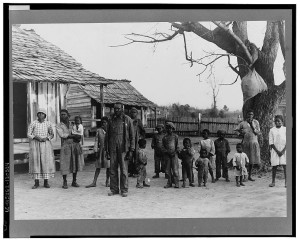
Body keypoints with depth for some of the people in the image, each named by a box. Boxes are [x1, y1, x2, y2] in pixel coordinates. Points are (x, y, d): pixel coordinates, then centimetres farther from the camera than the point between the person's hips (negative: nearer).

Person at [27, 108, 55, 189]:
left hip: (45, 144, 1)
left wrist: (46, 138, -12)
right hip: (35, 144, -1)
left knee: (46, 162, -3)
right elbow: (28, 134, 0)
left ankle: (46, 182, 6)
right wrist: (36, 137, -17)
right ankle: (36, 183, 6)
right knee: (36, 162, -2)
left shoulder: (48, 123, 3)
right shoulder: (33, 124, 0)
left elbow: (52, 135, 8)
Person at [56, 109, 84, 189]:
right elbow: (62, 135, -10)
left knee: (76, 163, 5)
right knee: (65, 164, -6)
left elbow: (79, 136, 9)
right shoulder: (59, 126, 6)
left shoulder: (73, 124, 15)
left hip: (76, 145, 3)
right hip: (66, 146, -3)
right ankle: (64, 182, 6)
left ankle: (74, 181, 15)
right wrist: (74, 135, -12)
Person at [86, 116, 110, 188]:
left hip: (108, 151, -1)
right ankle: (94, 182, 7)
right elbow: (96, 141, 6)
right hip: (101, 150, 1)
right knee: (98, 167, 4)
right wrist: (96, 151, 0)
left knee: (108, 167, 4)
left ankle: (107, 181, 19)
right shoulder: (99, 130, 5)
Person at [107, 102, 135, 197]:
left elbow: (132, 136, 1)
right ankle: (114, 189, 14)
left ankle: (124, 190, 7)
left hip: (123, 148, -3)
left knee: (124, 170, -1)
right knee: (112, 170, 4)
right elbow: (108, 135, 16)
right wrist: (108, 149, 9)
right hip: (113, 149, 3)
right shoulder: (111, 120, 11)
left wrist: (131, 150, -6)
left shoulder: (127, 120, 1)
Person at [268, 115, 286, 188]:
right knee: (274, 166, 1)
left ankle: (286, 182, -2)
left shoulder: (285, 129, 3)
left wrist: (283, 151, -10)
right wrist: (277, 151, -8)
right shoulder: (272, 130, 4)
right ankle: (273, 182, 8)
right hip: (275, 150, 1)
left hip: (284, 150, -1)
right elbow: (271, 142, 0)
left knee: (285, 165, -6)